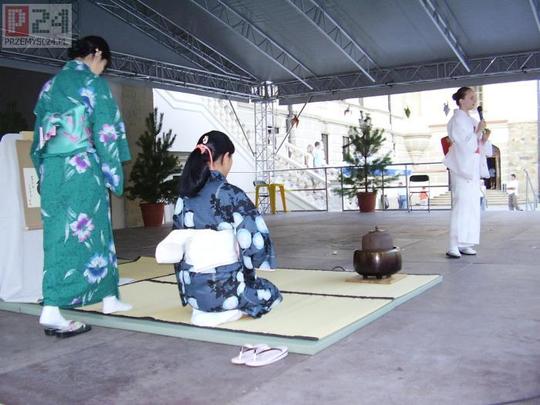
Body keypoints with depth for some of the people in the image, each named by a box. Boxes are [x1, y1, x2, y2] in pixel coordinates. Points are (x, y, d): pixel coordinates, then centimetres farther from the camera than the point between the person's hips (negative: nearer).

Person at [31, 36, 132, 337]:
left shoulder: (51, 85, 15)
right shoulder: (94, 83, -4)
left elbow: (40, 134, 16)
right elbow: (107, 133, -8)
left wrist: (45, 172, 20)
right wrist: (113, 174, -3)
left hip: (52, 169, 7)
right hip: (82, 169, -7)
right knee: (80, 234, 0)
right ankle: (52, 312, 3)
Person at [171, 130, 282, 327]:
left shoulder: (185, 197, 1)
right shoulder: (231, 194, -17)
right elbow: (255, 242, -18)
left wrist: (189, 292, 19)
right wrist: (248, 270, 5)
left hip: (192, 290, 7)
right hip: (225, 287, -7)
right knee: (271, 293, 22)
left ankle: (203, 308, 16)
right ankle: (225, 310, 3)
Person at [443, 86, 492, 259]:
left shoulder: (471, 120, 17)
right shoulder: (457, 120, -8)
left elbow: (478, 146, 18)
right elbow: (464, 144, -16)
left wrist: (484, 139, 0)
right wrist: (478, 131, -12)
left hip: (473, 167, 9)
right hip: (462, 167, -9)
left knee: (472, 205, 8)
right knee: (461, 205, -13)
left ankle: (464, 244, 13)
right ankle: (453, 246, -13)